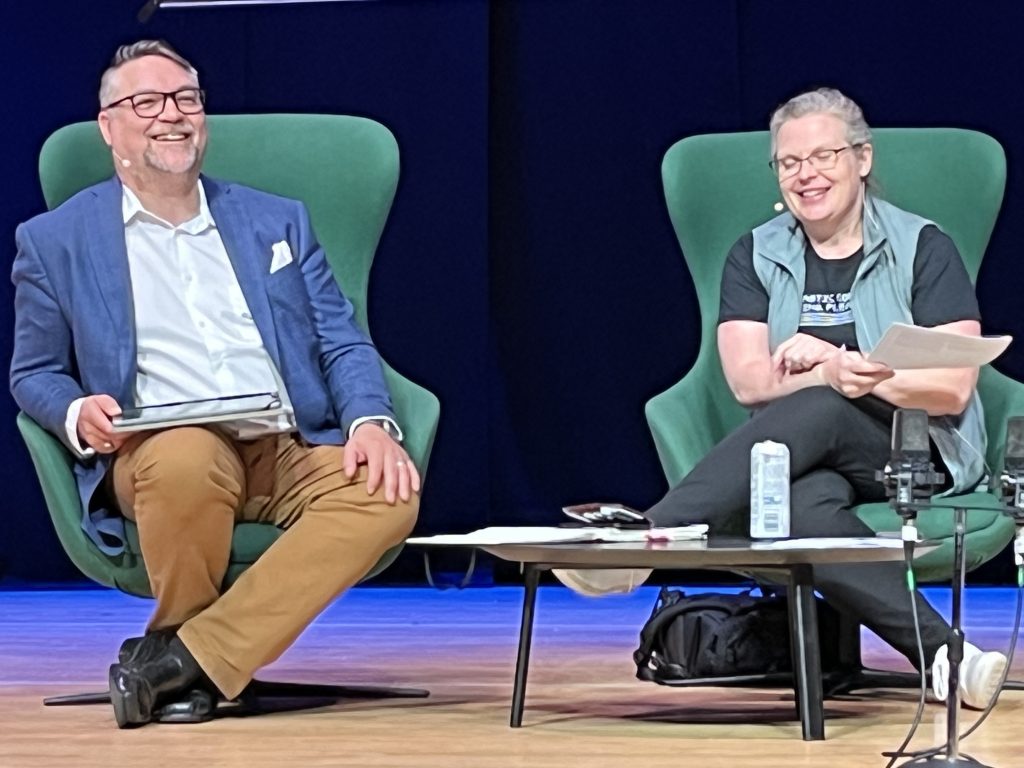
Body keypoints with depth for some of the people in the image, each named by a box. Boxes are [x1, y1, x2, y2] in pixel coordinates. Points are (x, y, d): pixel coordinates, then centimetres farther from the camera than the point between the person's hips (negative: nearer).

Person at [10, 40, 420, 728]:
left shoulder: (278, 222, 21)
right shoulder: (55, 241, 14)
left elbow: (343, 343, 17)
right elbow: (34, 373, 16)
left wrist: (372, 421, -6)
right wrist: (78, 414, -9)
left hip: (294, 453, 3)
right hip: (160, 456, -3)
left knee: (388, 492, -30)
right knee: (187, 456, -40)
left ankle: (181, 658, -28)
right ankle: (188, 652, -12)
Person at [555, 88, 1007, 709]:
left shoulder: (923, 249, 2)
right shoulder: (756, 257, 11)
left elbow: (953, 389, -7)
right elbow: (749, 383, -2)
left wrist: (841, 369, -17)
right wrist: (834, 374, -23)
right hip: (814, 461, 2)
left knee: (814, 414, -36)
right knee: (802, 507, -37)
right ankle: (943, 653, -41)